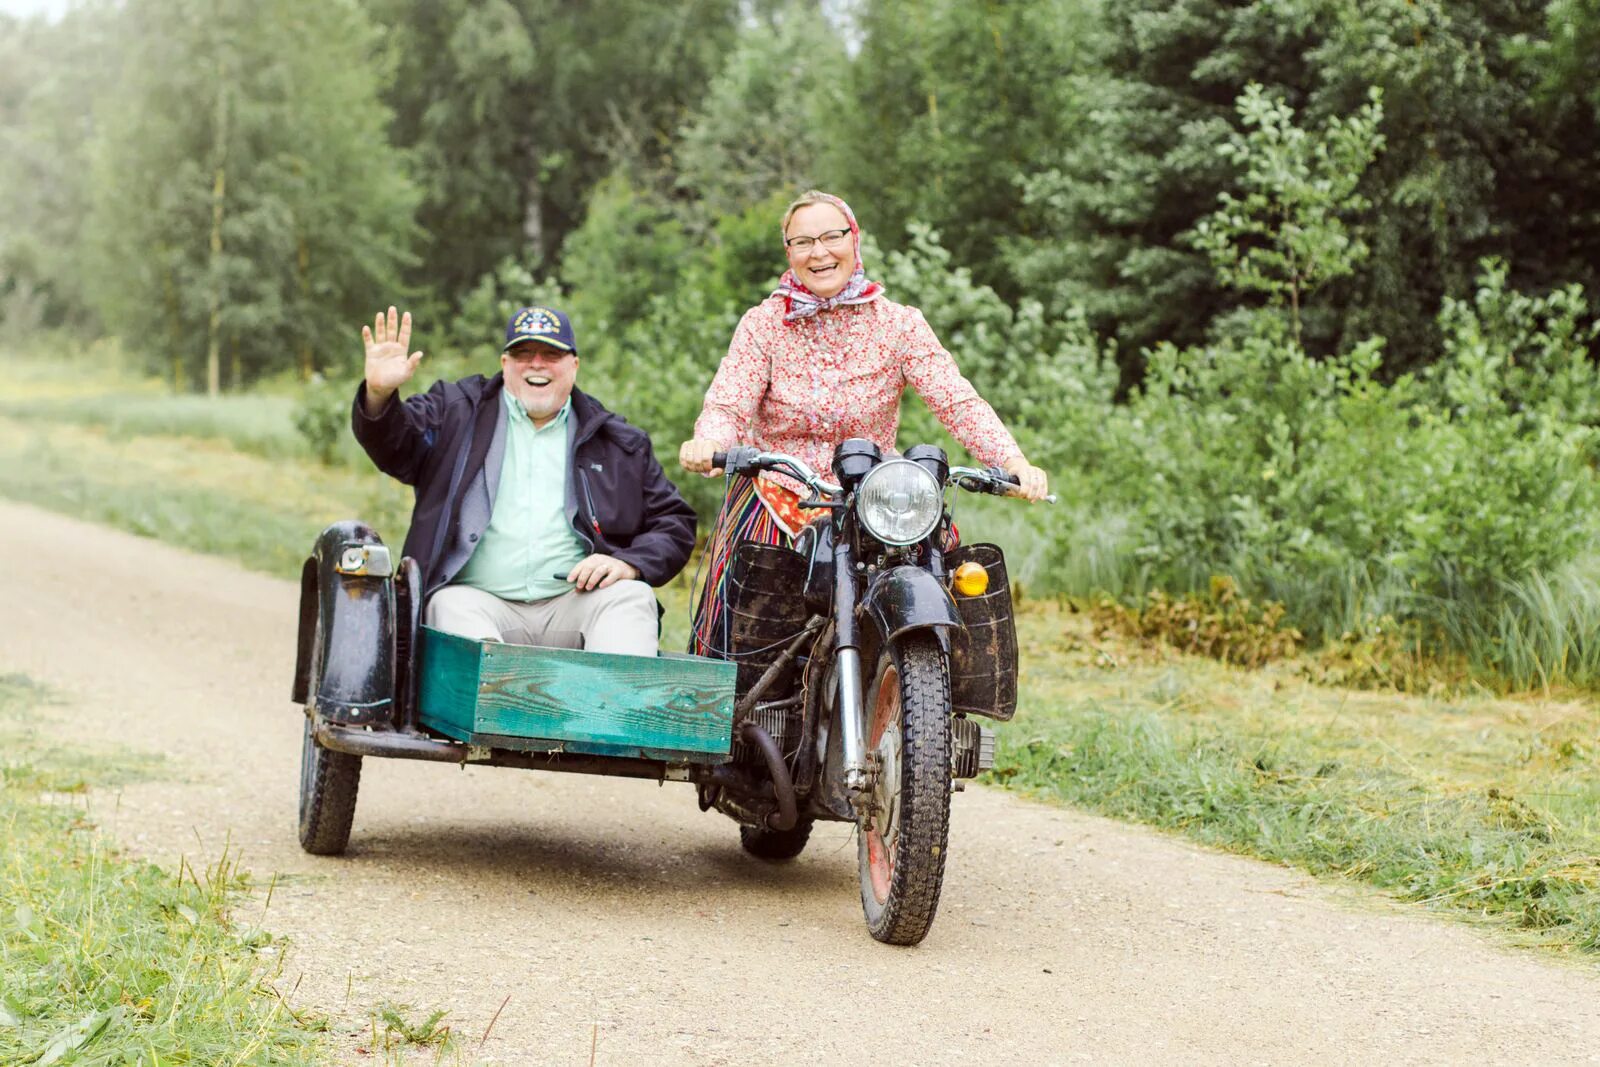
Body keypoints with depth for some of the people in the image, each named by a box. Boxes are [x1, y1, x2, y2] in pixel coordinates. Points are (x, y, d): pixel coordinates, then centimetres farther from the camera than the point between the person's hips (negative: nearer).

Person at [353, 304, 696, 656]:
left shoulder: (619, 442, 18)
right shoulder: (458, 412, 16)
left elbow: (675, 524, 17)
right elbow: (394, 445, 1)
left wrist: (629, 562, -5)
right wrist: (380, 395, -22)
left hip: (573, 603, 1)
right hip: (480, 598, -1)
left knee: (633, 597, -25)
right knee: (453, 606, -32)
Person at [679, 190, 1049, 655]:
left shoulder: (899, 324, 2)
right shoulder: (762, 324, 3)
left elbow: (958, 402, -9)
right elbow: (728, 404, -9)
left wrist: (1015, 464, -27)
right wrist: (707, 444, -34)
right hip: (774, 505, -1)